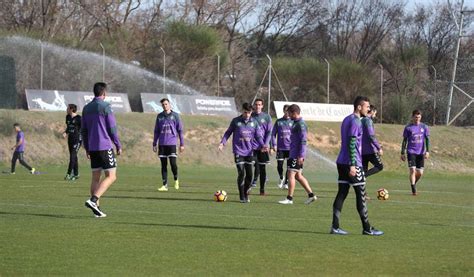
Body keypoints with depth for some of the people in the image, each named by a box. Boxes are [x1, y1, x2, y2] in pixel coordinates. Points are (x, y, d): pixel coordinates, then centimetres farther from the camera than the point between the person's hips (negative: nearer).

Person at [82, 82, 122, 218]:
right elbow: (112, 128, -9)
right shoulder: (105, 107, -9)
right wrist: (118, 146, 0)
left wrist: (87, 148, 21)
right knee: (111, 176, -4)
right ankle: (93, 200, -20)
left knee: (95, 177, 10)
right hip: (105, 146, -7)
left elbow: (83, 130, 15)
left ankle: (96, 208, 6)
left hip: (92, 148, 7)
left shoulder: (86, 108, 11)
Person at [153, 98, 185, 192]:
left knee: (173, 163, -12)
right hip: (162, 144, 3)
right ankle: (165, 185, 7)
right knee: (163, 165, 4)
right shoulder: (159, 116, 10)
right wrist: (154, 144, 10)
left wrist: (182, 144, 0)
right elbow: (156, 131, 15)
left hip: (172, 143, -3)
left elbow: (180, 130, 4)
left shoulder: (175, 116, 2)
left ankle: (176, 180, 14)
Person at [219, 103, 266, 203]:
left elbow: (258, 135, 8)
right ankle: (242, 197, 1)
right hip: (238, 152, -3)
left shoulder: (254, 122, 5)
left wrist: (262, 145, -9)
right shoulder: (236, 121, -1)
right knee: (241, 174, -9)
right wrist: (222, 142, -6)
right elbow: (228, 132, 7)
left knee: (249, 175, 3)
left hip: (249, 152, 3)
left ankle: (246, 193, 24)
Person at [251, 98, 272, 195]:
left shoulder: (266, 117, 3)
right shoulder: (251, 116, 4)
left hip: (263, 147, 0)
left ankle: (262, 189, 10)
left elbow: (269, 132, 2)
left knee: (262, 168, 4)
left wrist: (266, 144, -9)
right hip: (252, 147, 0)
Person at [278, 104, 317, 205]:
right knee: (298, 176, 12)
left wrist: (300, 156, -23)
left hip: (297, 155, -10)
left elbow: (303, 140, -20)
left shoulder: (301, 124, -15)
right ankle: (311, 195, 15)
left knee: (291, 175, -7)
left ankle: (289, 198, -3)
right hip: (293, 154, 10)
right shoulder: (296, 123, 16)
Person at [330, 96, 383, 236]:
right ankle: (367, 228, 2)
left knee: (342, 193, 6)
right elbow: (352, 143, -20)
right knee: (361, 195, -2)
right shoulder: (355, 122, -14)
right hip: (352, 164, -9)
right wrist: (352, 165, -23)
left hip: (342, 163, 9)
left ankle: (335, 227, 2)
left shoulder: (347, 120, 17)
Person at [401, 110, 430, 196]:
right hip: (411, 152, -2)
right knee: (412, 170, -15)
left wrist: (427, 151, -7)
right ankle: (413, 190, -10)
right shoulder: (408, 128, 0)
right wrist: (403, 153, 4)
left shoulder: (424, 127, 5)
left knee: (420, 173, 3)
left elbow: (427, 139, 5)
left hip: (421, 153, 2)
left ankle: (413, 184, 31)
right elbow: (404, 141, 6)